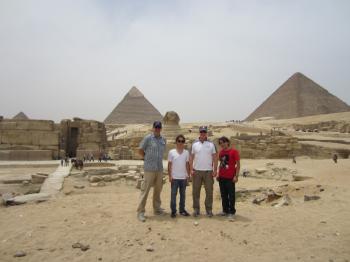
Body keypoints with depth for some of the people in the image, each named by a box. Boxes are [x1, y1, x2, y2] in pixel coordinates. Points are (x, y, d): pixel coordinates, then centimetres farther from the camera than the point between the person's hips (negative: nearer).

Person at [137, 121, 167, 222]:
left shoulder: (163, 140, 8)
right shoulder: (148, 138, -7)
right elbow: (140, 150, -2)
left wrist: (158, 160, 11)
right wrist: (148, 159, 3)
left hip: (160, 169, 6)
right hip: (149, 168, -5)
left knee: (158, 189, 14)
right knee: (145, 190, -2)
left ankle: (157, 208, 28)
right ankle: (140, 211, 6)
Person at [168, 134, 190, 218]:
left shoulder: (186, 152, 4)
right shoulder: (171, 152, -4)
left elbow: (187, 164, 8)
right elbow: (169, 165, -2)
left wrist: (188, 175, 4)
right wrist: (170, 176, -6)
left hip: (183, 177, 3)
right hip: (174, 177, -3)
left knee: (183, 194, 11)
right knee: (173, 194, 3)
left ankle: (182, 209, 23)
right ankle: (173, 211, 12)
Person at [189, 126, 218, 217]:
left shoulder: (211, 144, 3)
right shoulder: (194, 144, 4)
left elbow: (215, 158, 3)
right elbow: (191, 157, 5)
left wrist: (215, 170, -4)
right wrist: (191, 169, -3)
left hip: (208, 171, 0)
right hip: (197, 171, 0)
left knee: (209, 191, 5)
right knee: (195, 191, 6)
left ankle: (209, 210, 17)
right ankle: (196, 209, 17)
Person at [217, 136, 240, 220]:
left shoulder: (234, 151, -8)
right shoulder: (221, 152, 10)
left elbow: (238, 164, -9)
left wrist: (236, 176, -14)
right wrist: (218, 174, 14)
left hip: (230, 178, -6)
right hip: (221, 177, 6)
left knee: (231, 195, 2)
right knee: (223, 195, 13)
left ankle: (232, 212, 13)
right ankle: (225, 210, 26)